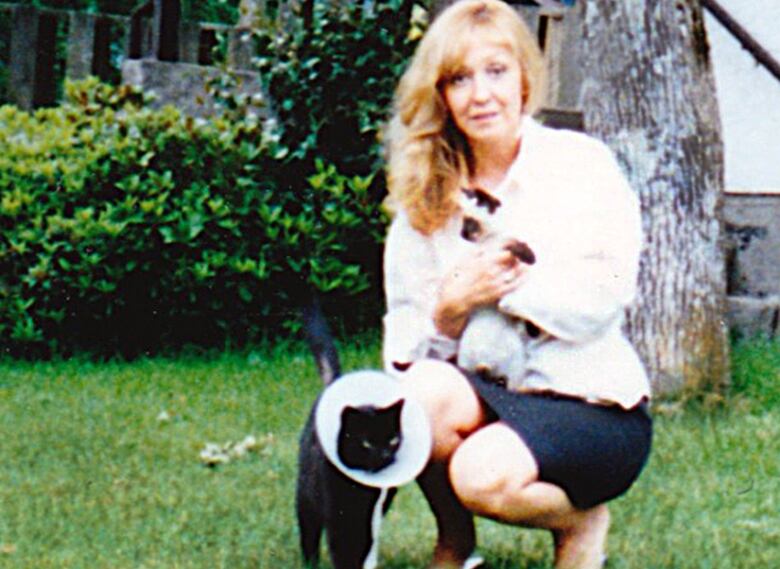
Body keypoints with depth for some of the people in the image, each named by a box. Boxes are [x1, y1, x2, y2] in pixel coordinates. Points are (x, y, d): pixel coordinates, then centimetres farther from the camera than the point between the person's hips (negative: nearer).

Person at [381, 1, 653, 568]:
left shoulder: (582, 165, -2)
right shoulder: (425, 196, 7)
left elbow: (604, 301, -12)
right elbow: (405, 344, 4)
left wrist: (504, 278, -17)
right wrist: (450, 310, -17)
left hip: (594, 402, -3)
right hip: (487, 396, 3)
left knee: (485, 473, -32)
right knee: (423, 389, -31)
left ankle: (583, 523, 4)